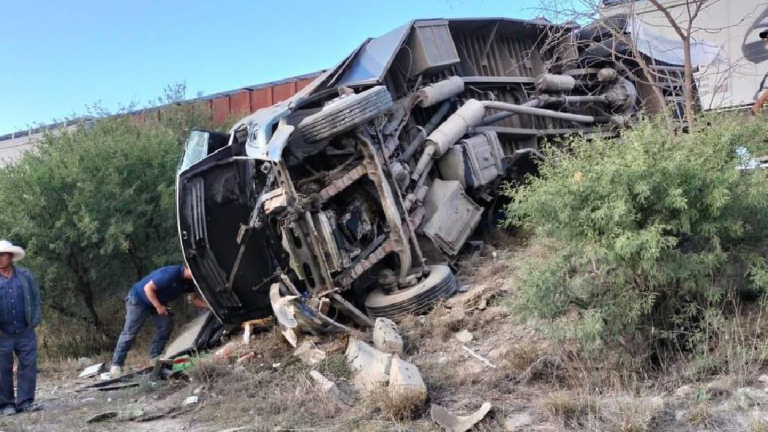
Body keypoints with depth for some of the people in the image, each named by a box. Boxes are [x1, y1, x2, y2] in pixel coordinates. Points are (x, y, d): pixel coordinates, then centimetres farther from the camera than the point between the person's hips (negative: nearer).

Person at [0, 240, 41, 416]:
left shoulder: (25, 275, 4)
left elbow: (36, 298, 9)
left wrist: (34, 321, 1)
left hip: (25, 332, 1)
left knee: (28, 366, 0)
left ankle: (25, 401, 8)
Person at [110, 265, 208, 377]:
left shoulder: (189, 282, -8)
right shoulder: (171, 274, -36)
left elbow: (195, 300, 0)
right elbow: (148, 288, -30)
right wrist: (158, 306, -26)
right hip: (138, 298, -8)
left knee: (166, 324, -4)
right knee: (129, 332, -9)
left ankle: (155, 357, 4)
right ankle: (116, 365, -6)